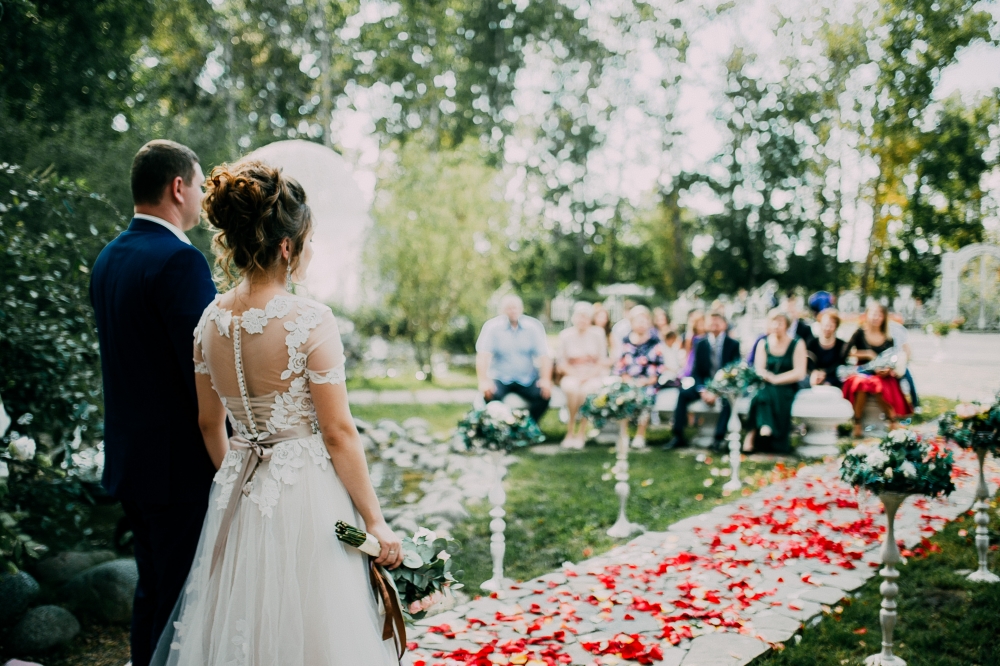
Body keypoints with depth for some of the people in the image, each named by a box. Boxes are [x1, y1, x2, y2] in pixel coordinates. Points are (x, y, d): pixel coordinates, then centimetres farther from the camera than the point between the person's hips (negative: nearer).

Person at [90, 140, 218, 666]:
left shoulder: (108, 258, 10)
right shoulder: (180, 259, -19)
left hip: (128, 456, 9)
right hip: (180, 464, -9)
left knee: (152, 588, 20)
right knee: (184, 600, 0)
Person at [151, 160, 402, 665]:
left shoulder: (211, 319, 1)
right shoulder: (310, 320, -18)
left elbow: (209, 423, 11)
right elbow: (338, 433, -16)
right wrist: (375, 521, -7)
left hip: (237, 499, 6)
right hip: (306, 496, -6)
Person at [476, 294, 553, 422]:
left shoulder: (534, 326, 0)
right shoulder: (492, 326, -6)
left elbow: (544, 355, -4)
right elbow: (482, 355, -15)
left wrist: (546, 379, -19)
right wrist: (484, 381, -29)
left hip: (527, 379, 2)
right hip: (499, 378, -2)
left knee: (545, 394, -23)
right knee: (491, 395, -31)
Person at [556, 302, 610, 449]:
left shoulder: (598, 333, 2)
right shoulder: (565, 335, 3)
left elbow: (603, 360, 1)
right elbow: (561, 362, 3)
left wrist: (589, 374, -14)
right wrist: (575, 374, -14)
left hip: (594, 376, 0)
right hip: (572, 375, 1)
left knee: (588, 388, -35)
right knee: (572, 387, -35)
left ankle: (581, 433, -24)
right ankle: (571, 431, -25)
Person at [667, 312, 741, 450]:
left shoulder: (733, 345, 0)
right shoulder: (701, 344, 7)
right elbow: (696, 371, 5)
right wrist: (702, 390, -14)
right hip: (705, 384, 3)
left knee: (728, 399, -35)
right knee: (683, 394, -22)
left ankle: (719, 438, -30)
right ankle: (678, 437, -21)